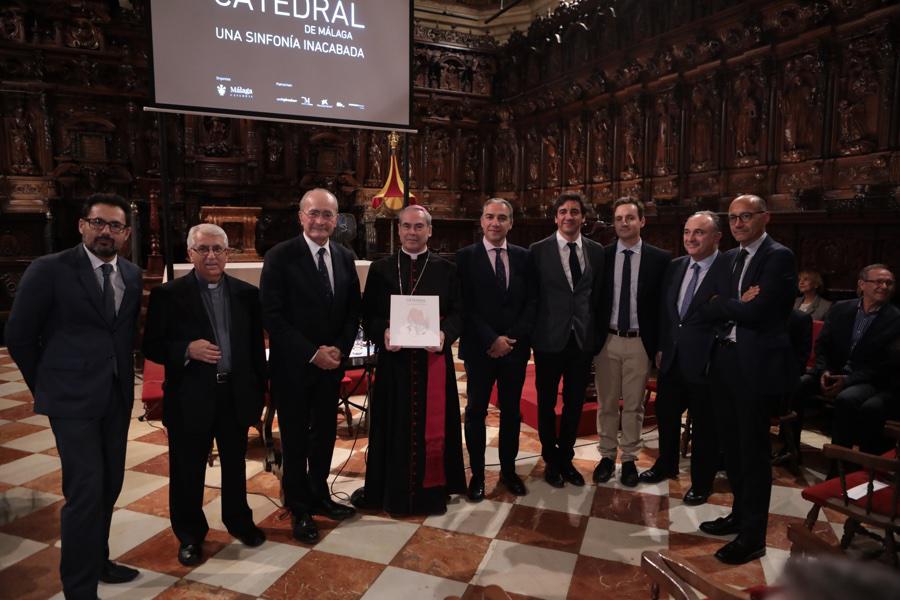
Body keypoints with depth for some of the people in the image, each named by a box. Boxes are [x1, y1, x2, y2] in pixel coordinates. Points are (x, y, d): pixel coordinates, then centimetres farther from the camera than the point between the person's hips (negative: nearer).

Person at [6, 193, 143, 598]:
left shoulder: (132, 275, 7)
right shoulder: (49, 269, -8)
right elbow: (19, 336, -2)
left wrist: (125, 381, 8)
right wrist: (46, 387, 2)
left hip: (117, 397, 6)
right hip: (73, 398, -5)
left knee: (109, 485, 15)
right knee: (85, 489, -6)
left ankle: (97, 561, 36)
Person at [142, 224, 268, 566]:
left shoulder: (246, 293, 2)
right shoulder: (169, 295, -6)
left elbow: (256, 347, 6)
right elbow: (151, 346, -4)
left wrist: (258, 393, 5)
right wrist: (187, 350, -23)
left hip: (236, 395, 3)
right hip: (190, 398, -2)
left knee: (235, 465, 18)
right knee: (187, 471, 12)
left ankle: (239, 521, 40)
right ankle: (190, 535, 33)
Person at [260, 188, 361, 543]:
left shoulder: (345, 257, 5)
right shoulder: (280, 257, -11)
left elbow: (353, 311, 8)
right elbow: (272, 315, -15)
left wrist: (339, 349, -7)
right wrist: (312, 353, -18)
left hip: (332, 363, 4)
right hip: (293, 366, -4)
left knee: (325, 433, 16)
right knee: (296, 438, 9)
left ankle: (319, 495, 35)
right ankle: (299, 509, 27)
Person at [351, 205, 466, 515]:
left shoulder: (446, 269, 4)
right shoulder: (380, 268, 5)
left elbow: (457, 312, 2)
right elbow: (368, 314, 3)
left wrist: (445, 334, -17)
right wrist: (383, 333, -16)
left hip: (434, 358, 0)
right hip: (393, 358, 1)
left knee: (432, 426, 8)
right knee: (394, 426, 9)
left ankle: (431, 489, 25)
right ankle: (392, 490, 25)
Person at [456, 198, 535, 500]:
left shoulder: (524, 257, 6)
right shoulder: (466, 256, -3)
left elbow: (531, 302, 3)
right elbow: (465, 305, -9)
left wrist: (513, 338, -9)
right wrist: (491, 340, -14)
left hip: (515, 348, 3)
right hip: (479, 349, -2)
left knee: (511, 411, 12)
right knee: (476, 412, 7)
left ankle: (508, 470, 28)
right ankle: (477, 474, 20)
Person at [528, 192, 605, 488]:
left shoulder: (596, 251, 4)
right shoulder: (539, 250, -5)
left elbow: (599, 294, 8)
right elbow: (531, 295, -3)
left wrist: (598, 333, 4)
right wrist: (533, 333, -4)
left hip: (583, 339, 3)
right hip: (550, 339, -2)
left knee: (575, 403, 13)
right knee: (546, 403, 10)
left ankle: (566, 458, 32)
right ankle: (551, 460, 30)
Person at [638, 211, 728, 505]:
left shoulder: (730, 268, -14)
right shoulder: (675, 266, 6)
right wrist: (661, 347, 11)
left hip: (704, 362, -6)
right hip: (671, 358, 6)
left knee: (704, 425, 10)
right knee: (665, 415, 20)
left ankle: (701, 482, 31)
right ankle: (666, 465, 44)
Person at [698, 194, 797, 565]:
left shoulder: (778, 256, -11)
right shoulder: (729, 258, 13)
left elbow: (756, 311, -21)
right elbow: (710, 306, 4)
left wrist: (727, 305, -5)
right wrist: (738, 304, -12)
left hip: (757, 363, -7)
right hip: (726, 360, 8)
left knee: (753, 448, 2)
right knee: (731, 444, 18)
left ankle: (753, 535, 15)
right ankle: (740, 513, 36)